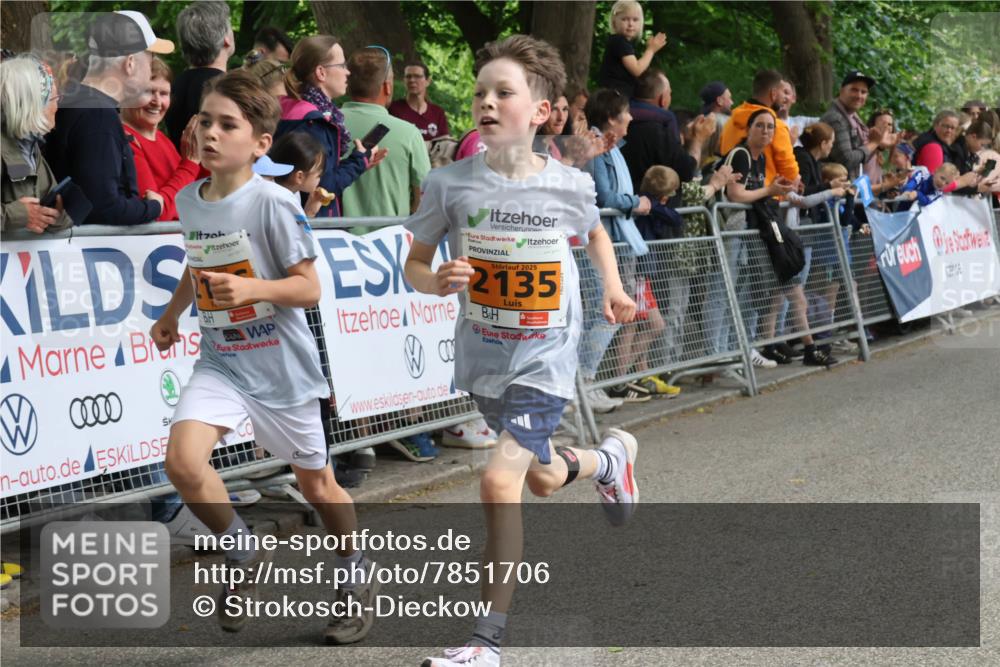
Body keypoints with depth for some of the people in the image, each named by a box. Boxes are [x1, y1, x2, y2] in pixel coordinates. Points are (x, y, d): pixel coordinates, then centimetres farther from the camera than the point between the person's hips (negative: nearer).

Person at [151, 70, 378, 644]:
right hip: (219, 361, 4)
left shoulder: (274, 203, -17)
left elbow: (309, 288, -16)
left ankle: (358, 579, 36)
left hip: (282, 364, -4)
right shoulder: (189, 200, 2)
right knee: (183, 461, -19)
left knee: (316, 483, 11)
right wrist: (172, 315, 17)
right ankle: (247, 557, 6)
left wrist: (252, 287, -30)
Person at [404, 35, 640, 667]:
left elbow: (595, 231, 15)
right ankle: (609, 458, 60)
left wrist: (614, 288, 1)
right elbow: (414, 261, -1)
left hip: (545, 358, -3)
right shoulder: (451, 184, -10)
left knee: (499, 481, -18)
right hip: (482, 353, 3)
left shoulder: (568, 185, -9)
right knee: (543, 478, 23)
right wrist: (438, 282, -22)